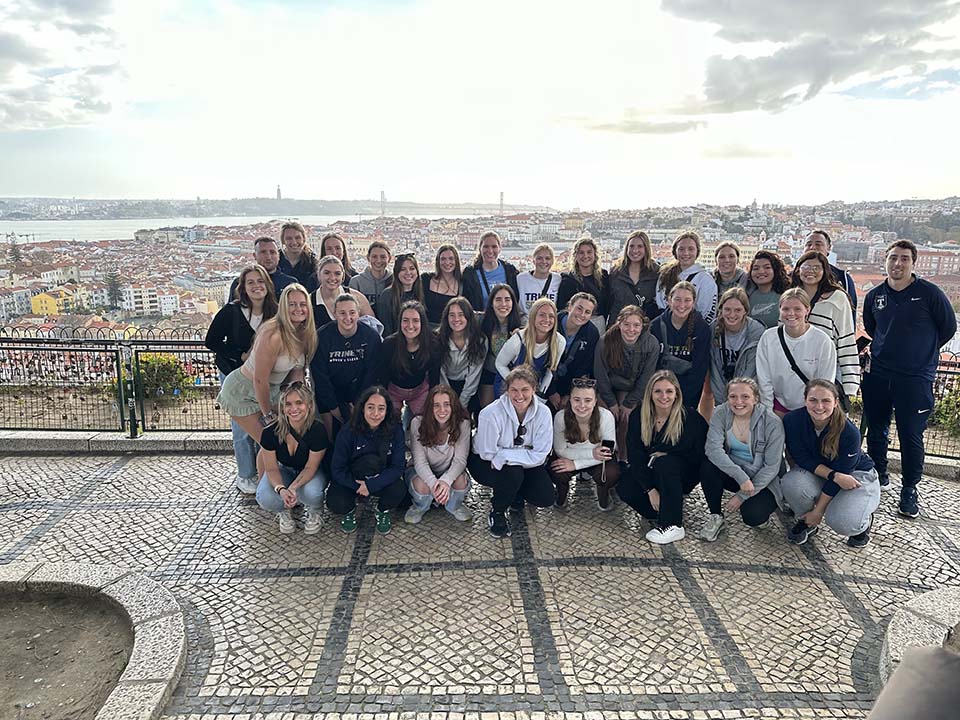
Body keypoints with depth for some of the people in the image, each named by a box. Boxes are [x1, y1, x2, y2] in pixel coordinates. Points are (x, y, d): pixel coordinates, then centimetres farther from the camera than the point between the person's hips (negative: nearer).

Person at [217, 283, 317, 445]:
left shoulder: (304, 334, -6)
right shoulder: (273, 335, -30)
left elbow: (297, 372, 4)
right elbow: (260, 380, -25)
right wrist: (268, 416, -16)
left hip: (271, 390, 7)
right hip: (242, 393, -7)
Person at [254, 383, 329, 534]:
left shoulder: (317, 430, -28)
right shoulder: (271, 432, -24)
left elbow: (310, 468, -20)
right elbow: (272, 469, -15)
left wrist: (293, 487, -38)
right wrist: (281, 489, -36)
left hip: (311, 472, -1)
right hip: (283, 469, 2)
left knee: (311, 493, -36)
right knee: (265, 499, -29)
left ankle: (314, 512, 3)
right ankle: (285, 510, 9)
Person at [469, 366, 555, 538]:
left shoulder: (543, 412, -17)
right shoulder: (491, 413, -27)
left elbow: (540, 455, -19)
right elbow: (488, 453, -22)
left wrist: (505, 455, -29)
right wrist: (523, 453, -22)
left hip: (526, 465, 4)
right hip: (485, 463, -4)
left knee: (547, 498, -12)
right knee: (513, 473, -34)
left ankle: (515, 493, 20)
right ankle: (496, 511, -4)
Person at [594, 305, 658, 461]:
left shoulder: (652, 344, -20)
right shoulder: (605, 341, -23)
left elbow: (646, 377, -11)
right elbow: (600, 375, -13)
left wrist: (629, 404, -9)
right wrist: (611, 403, -9)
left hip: (632, 389, 1)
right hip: (608, 389, 0)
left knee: (626, 420, -16)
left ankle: (624, 460, -1)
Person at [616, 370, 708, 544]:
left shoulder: (690, 417, -17)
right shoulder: (637, 416, -10)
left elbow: (698, 454, -11)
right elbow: (635, 456, -14)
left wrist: (665, 455, -17)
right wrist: (650, 490, -22)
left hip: (684, 474, -3)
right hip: (649, 472, 3)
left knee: (663, 463, -35)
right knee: (624, 489, -24)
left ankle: (674, 526, -25)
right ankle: (662, 513, -1)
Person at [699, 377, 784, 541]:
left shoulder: (772, 422, -18)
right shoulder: (721, 413, -11)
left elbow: (772, 466, -15)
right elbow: (713, 448, -24)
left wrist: (742, 496, -18)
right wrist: (741, 477, -35)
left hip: (762, 481, -3)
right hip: (731, 472, 3)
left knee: (752, 516, -28)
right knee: (707, 466, -28)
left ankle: (761, 504, 10)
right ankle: (716, 517, -9)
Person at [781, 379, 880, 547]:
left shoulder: (849, 432, -28)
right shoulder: (792, 420, -22)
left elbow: (841, 470, -21)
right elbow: (802, 458, -16)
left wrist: (818, 511, -16)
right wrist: (834, 476, -31)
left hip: (857, 475, -2)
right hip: (814, 472, 3)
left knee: (842, 523, -28)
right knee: (790, 483, -32)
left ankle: (863, 520, 12)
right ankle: (805, 522, 1)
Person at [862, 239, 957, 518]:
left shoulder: (929, 293, -6)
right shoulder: (875, 296, 5)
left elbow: (948, 327, 4)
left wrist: (922, 350, 10)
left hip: (915, 378, -4)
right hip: (877, 375, 4)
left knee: (911, 436, 0)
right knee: (876, 430, 13)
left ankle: (909, 490, 15)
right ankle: (877, 474, 33)